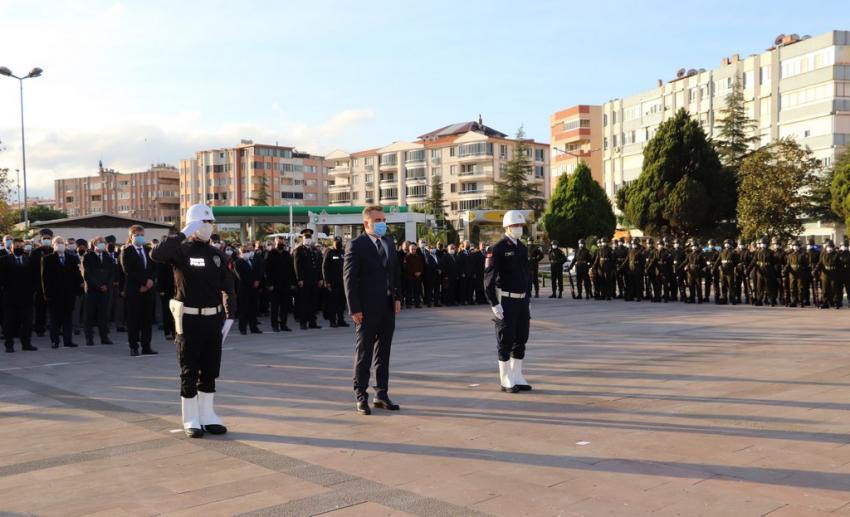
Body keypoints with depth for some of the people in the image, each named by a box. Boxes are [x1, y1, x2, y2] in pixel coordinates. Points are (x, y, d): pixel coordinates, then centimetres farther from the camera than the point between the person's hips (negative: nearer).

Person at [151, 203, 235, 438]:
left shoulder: (217, 255, 9)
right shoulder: (181, 251, -6)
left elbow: (228, 287, 10)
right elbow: (156, 255, -27)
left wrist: (230, 314, -1)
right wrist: (182, 234, -23)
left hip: (213, 319, 5)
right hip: (189, 320, -5)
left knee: (210, 371, 11)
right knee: (189, 372, 4)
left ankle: (208, 417, 21)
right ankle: (191, 421, 13)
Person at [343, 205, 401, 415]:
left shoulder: (389, 242, 11)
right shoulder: (356, 245, -9)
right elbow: (350, 278, -11)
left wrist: (397, 297, 7)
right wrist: (355, 309, -15)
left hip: (388, 307, 6)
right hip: (367, 309, -6)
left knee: (384, 352, 12)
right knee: (364, 353, 3)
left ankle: (382, 394, 21)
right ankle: (360, 396, 13)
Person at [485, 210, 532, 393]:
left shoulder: (523, 248, 12)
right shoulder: (498, 249, -11)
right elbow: (489, 278, -14)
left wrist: (528, 299, 15)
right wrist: (494, 304, -17)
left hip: (522, 301, 7)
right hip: (506, 301, -7)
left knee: (521, 340, 9)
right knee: (506, 341, -1)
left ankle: (517, 378, 19)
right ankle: (506, 381, 7)